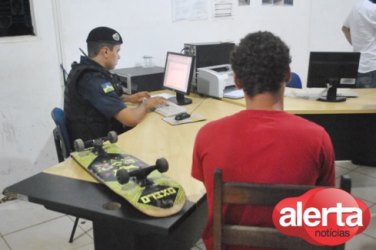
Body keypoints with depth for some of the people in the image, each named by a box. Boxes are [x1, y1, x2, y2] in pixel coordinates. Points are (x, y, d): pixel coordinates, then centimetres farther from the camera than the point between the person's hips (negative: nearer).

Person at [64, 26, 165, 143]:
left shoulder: (83, 69, 5)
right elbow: (131, 119, -30)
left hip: (93, 136, 9)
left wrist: (128, 98, 14)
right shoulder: (93, 79, -26)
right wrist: (145, 104, -9)